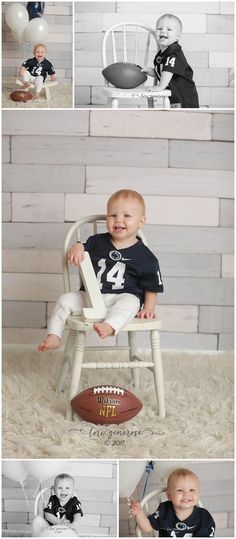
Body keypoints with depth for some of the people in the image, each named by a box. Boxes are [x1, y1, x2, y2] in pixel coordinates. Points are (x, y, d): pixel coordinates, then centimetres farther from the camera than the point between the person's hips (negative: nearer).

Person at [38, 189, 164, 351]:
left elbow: (152, 287, 7)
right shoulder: (98, 242, 10)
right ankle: (54, 337, -10)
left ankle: (109, 326, -58)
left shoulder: (144, 256, 2)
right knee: (66, 299, -13)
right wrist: (78, 247, -6)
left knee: (130, 301, -36)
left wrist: (148, 308, -7)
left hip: (122, 297, -4)